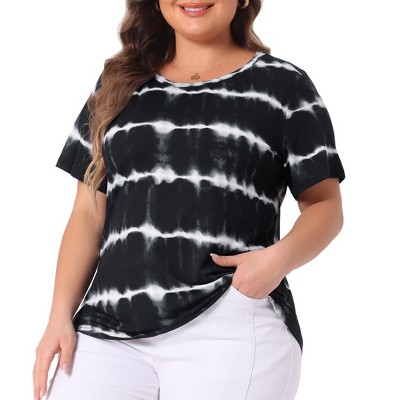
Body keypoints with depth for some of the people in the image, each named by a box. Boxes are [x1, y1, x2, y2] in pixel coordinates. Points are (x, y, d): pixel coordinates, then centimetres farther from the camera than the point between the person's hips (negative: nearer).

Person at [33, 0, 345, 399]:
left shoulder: (283, 85, 7)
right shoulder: (118, 85, 17)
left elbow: (325, 204, 6)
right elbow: (88, 215, 15)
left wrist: (279, 258, -14)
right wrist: (60, 316, 5)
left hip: (233, 327, -3)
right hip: (108, 331, 3)